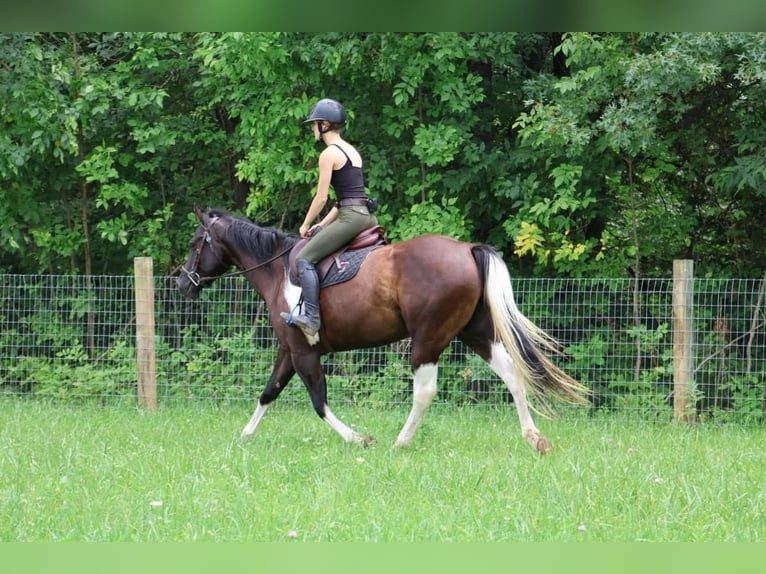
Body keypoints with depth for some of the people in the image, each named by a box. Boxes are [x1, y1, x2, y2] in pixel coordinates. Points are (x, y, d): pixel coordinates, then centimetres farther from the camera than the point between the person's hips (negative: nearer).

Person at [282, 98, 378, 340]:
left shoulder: (329, 154, -7)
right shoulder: (352, 151, 21)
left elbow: (321, 198, -8)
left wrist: (306, 225, 7)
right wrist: (322, 225, 21)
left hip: (351, 217, -10)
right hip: (367, 216, 10)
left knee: (304, 258, -11)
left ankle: (311, 317, -21)